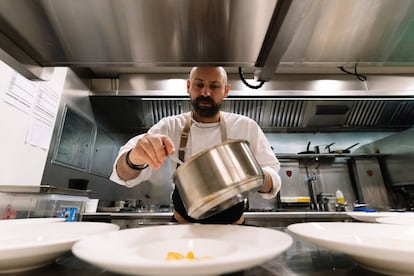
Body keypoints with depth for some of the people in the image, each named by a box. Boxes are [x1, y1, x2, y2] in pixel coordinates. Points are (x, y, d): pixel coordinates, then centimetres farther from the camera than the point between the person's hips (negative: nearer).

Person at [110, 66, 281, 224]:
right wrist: (135, 159, -40)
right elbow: (127, 175, -17)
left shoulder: (246, 127, -7)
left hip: (233, 229, 2)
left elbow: (273, 180, -6)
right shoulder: (170, 126, -7)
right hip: (183, 229, -1)